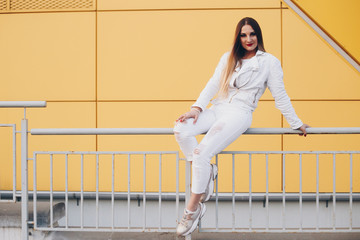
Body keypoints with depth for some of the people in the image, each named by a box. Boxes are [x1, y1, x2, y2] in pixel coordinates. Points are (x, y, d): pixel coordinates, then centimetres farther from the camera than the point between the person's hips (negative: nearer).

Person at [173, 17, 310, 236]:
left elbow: (280, 96, 10)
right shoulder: (228, 58, 19)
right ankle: (207, 171, -7)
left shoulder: (269, 62, 6)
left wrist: (296, 124, 12)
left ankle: (193, 209, -14)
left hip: (239, 114, -5)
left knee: (202, 152, -25)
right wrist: (198, 107, -2)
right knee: (181, 130, -24)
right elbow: (213, 85, 13)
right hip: (217, 109, 5)